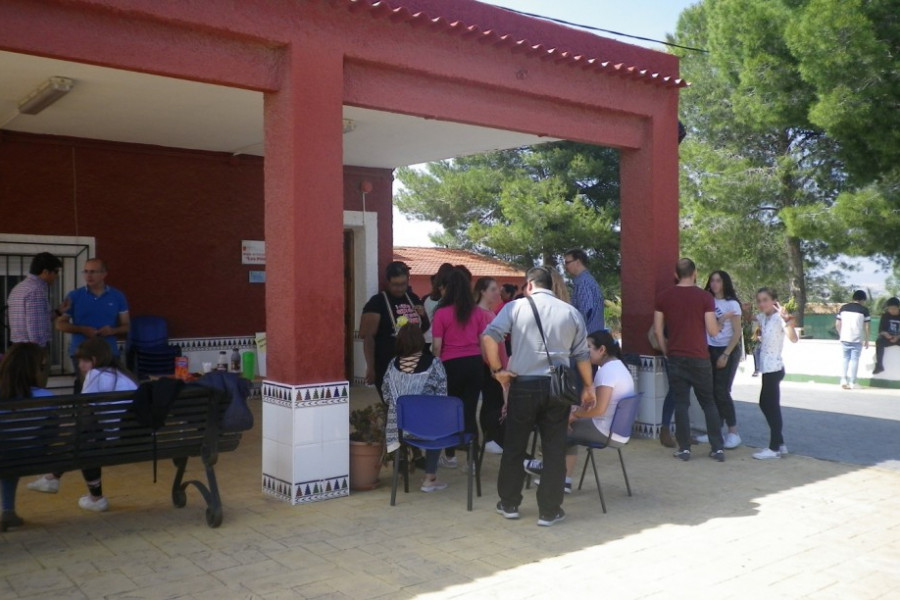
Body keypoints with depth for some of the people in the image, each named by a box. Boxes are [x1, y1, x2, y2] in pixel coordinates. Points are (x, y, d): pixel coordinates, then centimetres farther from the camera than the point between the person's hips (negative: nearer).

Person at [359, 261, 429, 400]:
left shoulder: (413, 299, 10)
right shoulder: (377, 302, -7)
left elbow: (425, 328, 21)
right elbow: (368, 336, -11)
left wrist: (423, 315, -1)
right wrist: (370, 367, -17)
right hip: (387, 368, -5)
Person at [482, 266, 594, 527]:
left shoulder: (516, 307, 0)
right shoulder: (571, 312, 7)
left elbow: (488, 336, -12)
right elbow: (582, 354, 8)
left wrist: (497, 369, -4)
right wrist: (588, 387, 18)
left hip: (523, 385, -1)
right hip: (557, 387, 2)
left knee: (514, 447, 12)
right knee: (554, 450, 8)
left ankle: (509, 504, 23)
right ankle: (549, 511, 12)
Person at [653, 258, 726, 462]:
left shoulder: (664, 297, 1)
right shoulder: (705, 297, -5)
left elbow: (657, 330, 1)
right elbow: (713, 331, -7)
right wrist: (721, 321, 14)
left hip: (675, 357, 1)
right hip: (699, 357, -1)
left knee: (681, 403, 6)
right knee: (708, 403, 10)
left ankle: (684, 448, 6)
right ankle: (718, 448, 10)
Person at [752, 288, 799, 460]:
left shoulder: (779, 318, -15)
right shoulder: (762, 317, 8)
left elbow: (794, 339, -27)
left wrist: (789, 324, -46)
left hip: (774, 368, -9)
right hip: (767, 367, 9)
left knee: (772, 406, -4)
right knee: (765, 404, 15)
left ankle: (774, 448, 3)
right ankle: (779, 444, 24)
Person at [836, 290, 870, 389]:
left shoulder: (843, 308, 6)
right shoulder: (864, 310, -4)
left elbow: (837, 324, 7)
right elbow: (866, 327, -4)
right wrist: (867, 340, 5)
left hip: (844, 339, 3)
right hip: (857, 340, -3)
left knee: (846, 359, 15)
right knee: (854, 360, 5)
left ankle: (843, 380, 4)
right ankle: (852, 383, 5)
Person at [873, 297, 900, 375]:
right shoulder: (885, 316, 1)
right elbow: (881, 329, -1)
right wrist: (885, 333, -23)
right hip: (888, 337, 1)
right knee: (879, 341, -31)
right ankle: (879, 365, -29)